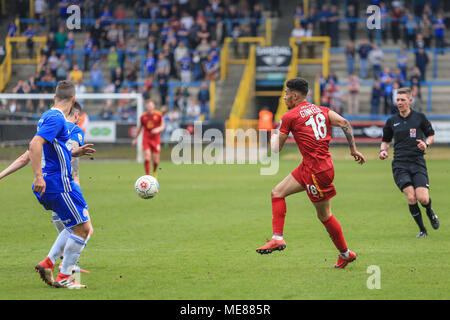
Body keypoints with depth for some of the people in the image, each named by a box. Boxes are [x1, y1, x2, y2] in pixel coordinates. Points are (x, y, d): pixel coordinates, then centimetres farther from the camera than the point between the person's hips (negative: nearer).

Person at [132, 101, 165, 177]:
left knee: (155, 160, 2)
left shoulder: (158, 115, -4)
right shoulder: (143, 116, 1)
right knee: (147, 158, -17)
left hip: (156, 139, 0)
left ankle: (154, 171, 34)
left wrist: (158, 129, -20)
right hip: (146, 139, 0)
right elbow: (140, 127, 15)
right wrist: (135, 138, 21)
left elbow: (163, 126, 3)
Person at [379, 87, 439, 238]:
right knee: (411, 198, -15)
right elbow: (386, 140, 21)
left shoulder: (420, 117, 3)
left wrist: (426, 143, -8)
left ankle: (430, 212, 24)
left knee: (423, 199, -14)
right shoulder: (392, 121, 9)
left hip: (418, 163, -1)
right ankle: (422, 230, 3)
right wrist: (383, 150, 0)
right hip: (400, 165, 1)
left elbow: (431, 135, 13)